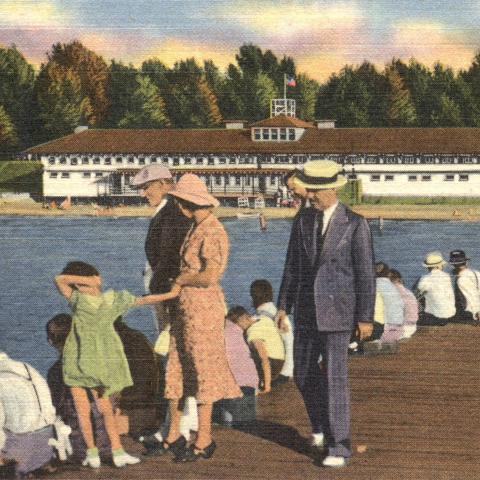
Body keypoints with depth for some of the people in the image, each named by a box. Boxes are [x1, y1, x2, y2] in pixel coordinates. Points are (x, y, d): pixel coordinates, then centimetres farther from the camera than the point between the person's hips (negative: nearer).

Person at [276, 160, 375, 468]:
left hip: (338, 310, -6)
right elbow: (292, 267, 11)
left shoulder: (356, 224, -9)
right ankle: (322, 425, 37)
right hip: (307, 310, 6)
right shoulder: (303, 222, 6)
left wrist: (366, 318, -11)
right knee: (304, 374, 12)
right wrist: (284, 306, 8)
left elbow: (366, 273, -9)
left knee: (335, 377, -9)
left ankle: (339, 447, -2)